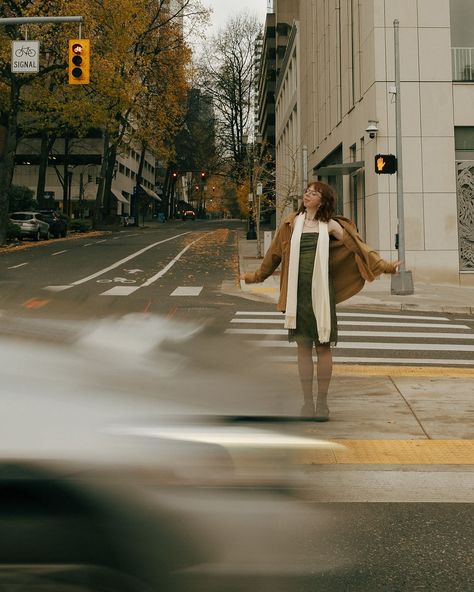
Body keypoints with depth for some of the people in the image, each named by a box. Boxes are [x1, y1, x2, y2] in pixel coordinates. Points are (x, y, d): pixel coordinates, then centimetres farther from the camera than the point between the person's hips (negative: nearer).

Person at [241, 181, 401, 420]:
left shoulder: (330, 225, 4)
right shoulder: (291, 224, 9)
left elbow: (358, 247, 4)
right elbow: (274, 254, 19)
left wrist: (384, 265, -2)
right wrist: (255, 276, 27)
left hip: (321, 291, -1)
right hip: (298, 291, 1)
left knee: (323, 346, 0)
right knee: (303, 347, 4)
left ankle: (322, 401, 9)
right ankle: (307, 402, 11)